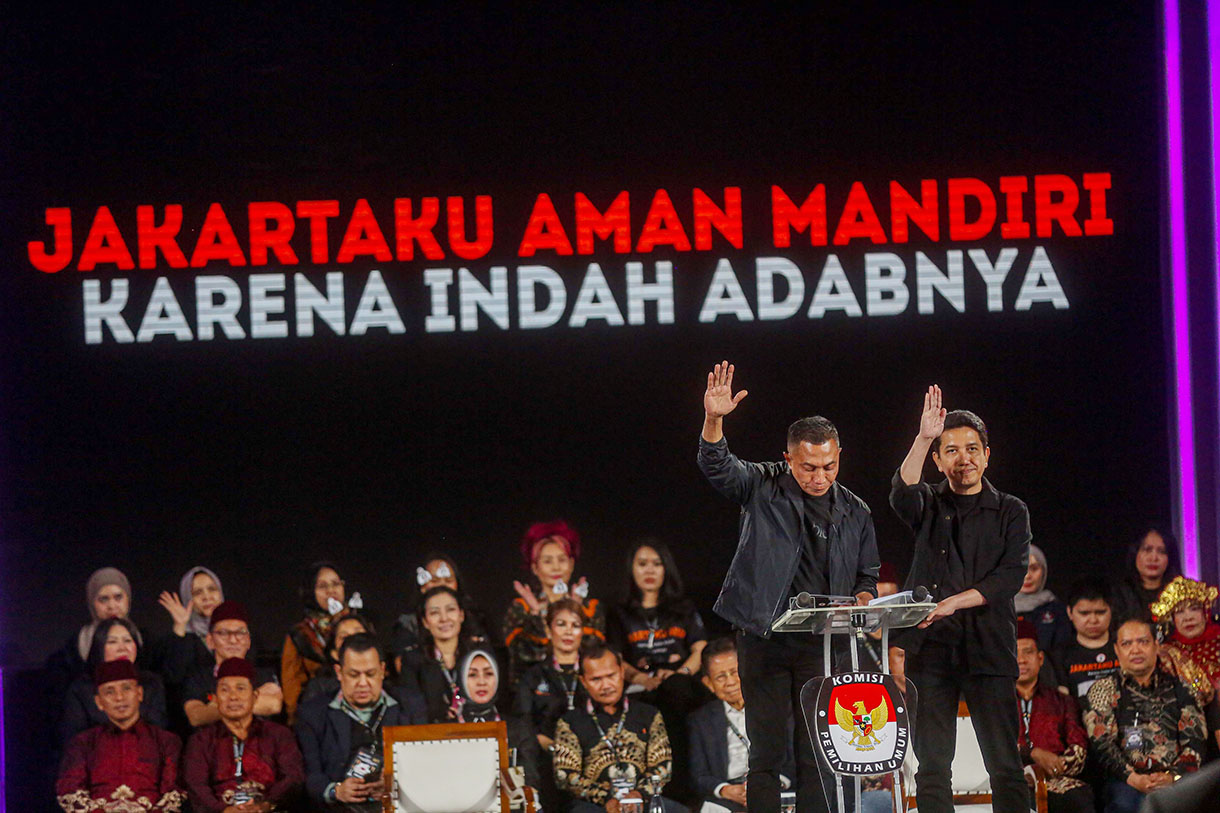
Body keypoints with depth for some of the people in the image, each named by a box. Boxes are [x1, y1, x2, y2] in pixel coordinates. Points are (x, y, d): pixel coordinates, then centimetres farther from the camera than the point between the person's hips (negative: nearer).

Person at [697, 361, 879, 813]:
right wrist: (713, 421, -33)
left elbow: (867, 574, 19)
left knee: (817, 754, 1)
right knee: (765, 753, -1)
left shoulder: (855, 513, 10)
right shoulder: (762, 488, 1)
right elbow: (716, 466, -14)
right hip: (763, 638, -2)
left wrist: (861, 600, -4)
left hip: (823, 643, 2)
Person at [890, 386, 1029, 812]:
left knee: (1005, 767, -4)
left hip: (989, 649, -1)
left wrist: (955, 601, -15)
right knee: (932, 768, 0)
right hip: (931, 649, 1)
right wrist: (923, 438, -25)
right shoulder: (930, 505, 12)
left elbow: (1011, 576, -2)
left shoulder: (1010, 512, 10)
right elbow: (903, 495, -12)